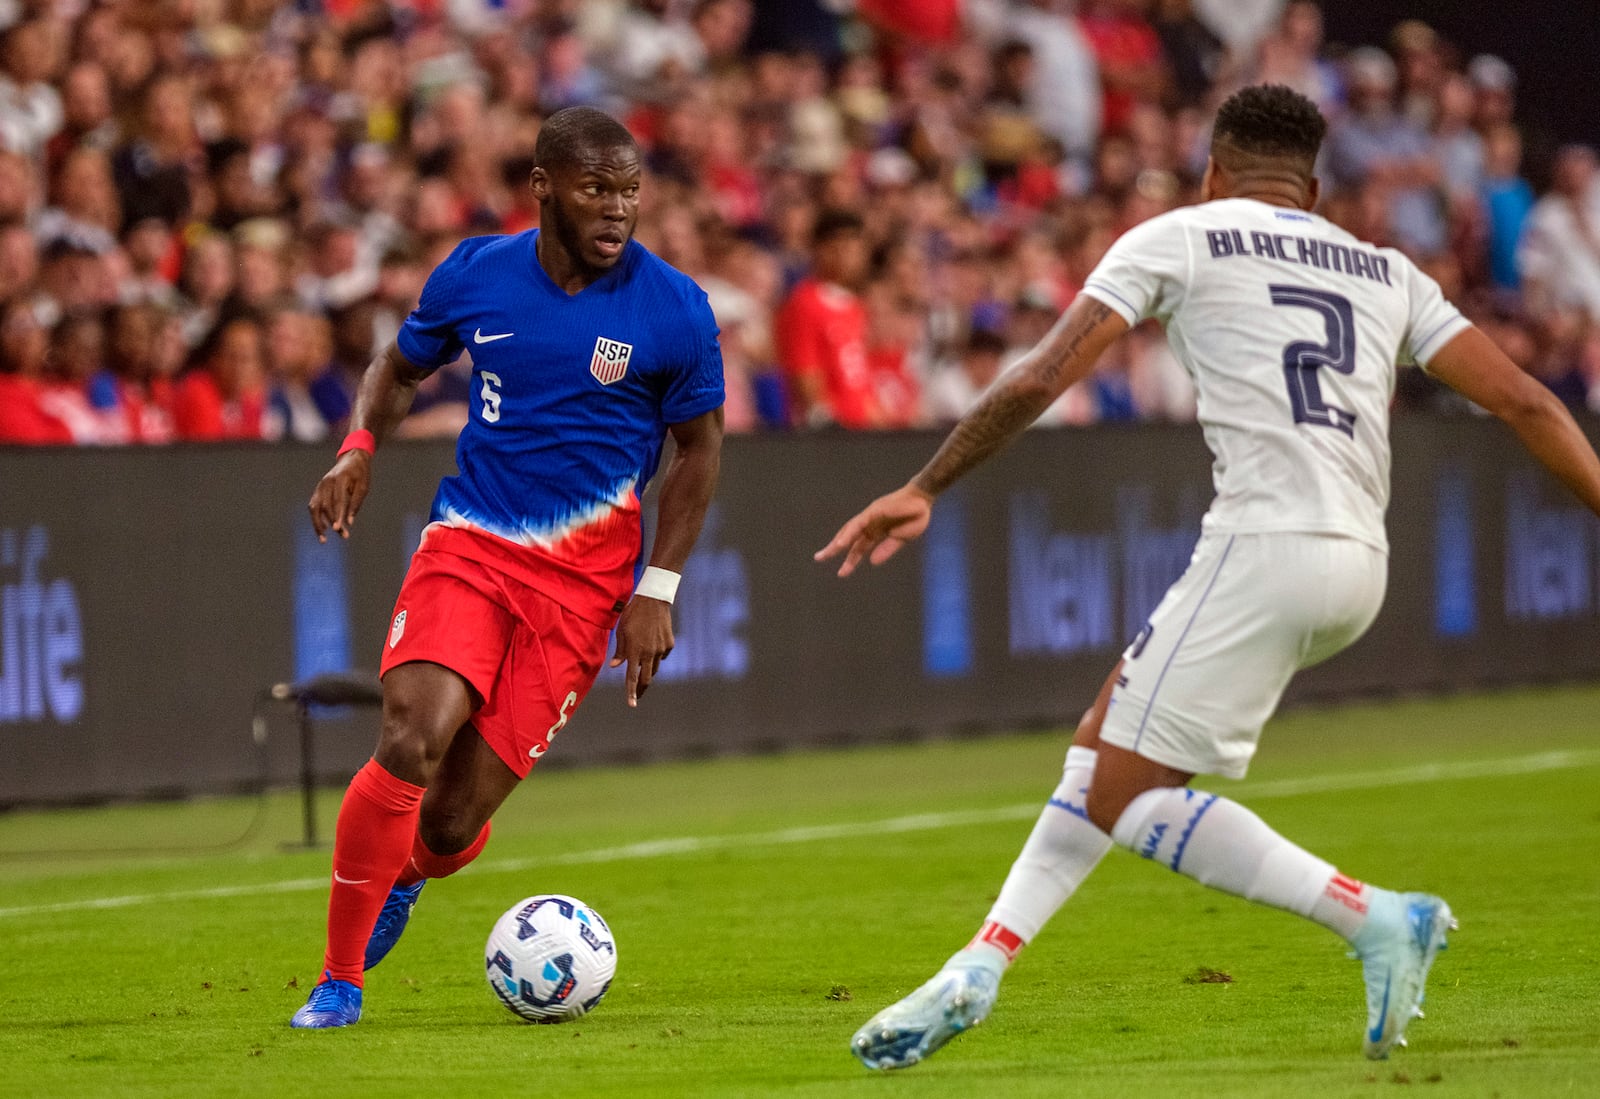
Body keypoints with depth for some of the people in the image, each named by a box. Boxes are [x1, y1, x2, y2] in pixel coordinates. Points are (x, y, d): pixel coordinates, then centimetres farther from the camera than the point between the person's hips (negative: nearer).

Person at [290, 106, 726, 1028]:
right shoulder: (475, 275, 0)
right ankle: (339, 982, -9)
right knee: (413, 736, -25)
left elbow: (700, 448, 5)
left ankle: (403, 876, 36)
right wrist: (360, 450, -2)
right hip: (469, 539, 1)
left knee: (455, 820, -5)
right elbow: (401, 368, 18)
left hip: (583, 573, -1)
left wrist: (658, 589, -2)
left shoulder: (674, 310, -6)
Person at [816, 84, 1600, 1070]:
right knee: (1109, 738, 18)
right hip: (1360, 568, 7)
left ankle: (1375, 917, -13)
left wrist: (924, 489, 8)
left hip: (1266, 544, -7)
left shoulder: (1179, 239, 8)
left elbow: (1041, 380, 1)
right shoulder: (1386, 273, 21)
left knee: (1128, 798, -3)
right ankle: (978, 969, 14)